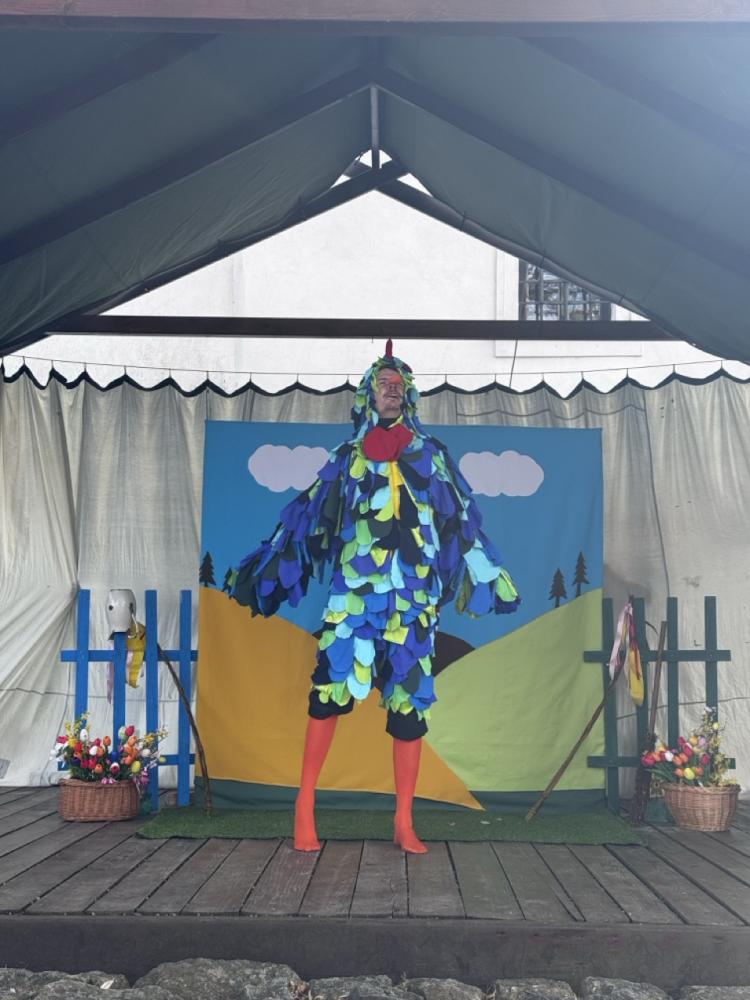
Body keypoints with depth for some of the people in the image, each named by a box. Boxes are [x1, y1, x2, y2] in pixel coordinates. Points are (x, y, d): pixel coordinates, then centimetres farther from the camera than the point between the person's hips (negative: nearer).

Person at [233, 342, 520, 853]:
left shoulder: (431, 453, 16)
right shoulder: (348, 456, 15)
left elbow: (462, 520, 17)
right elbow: (308, 515, 17)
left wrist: (491, 578, 17)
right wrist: (266, 568, 17)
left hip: (413, 596, 1)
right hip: (353, 591, 0)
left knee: (409, 704, 1)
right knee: (329, 690, -12)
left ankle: (404, 823, 9)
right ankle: (306, 804, 0)